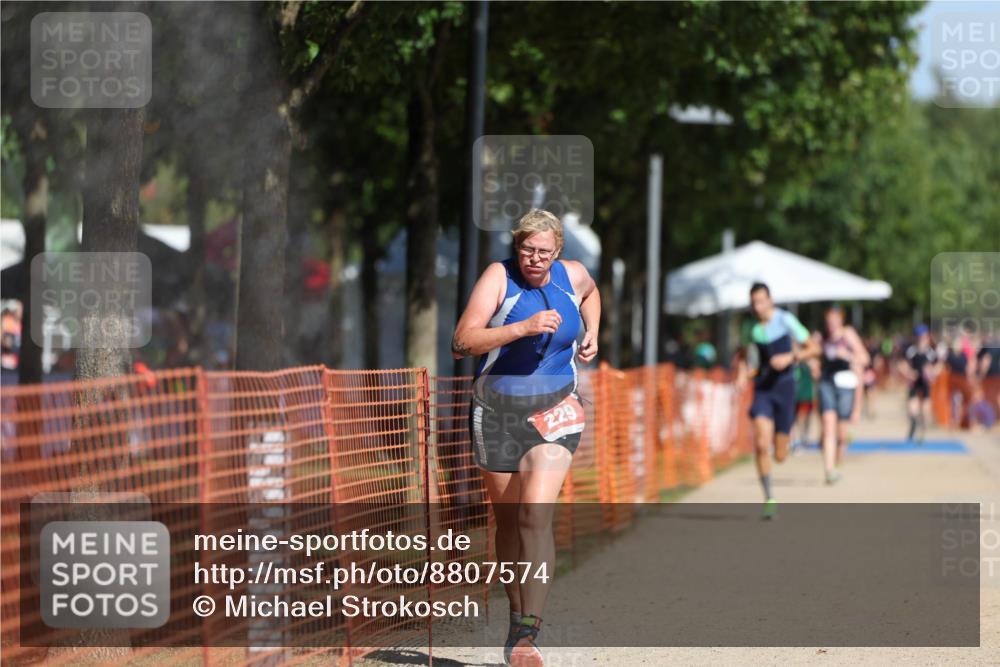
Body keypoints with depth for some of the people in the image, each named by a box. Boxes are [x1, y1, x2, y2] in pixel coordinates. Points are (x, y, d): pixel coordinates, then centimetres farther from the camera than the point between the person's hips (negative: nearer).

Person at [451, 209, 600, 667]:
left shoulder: (572, 276, 3)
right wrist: (523, 327, -27)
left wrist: (591, 334, 15)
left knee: (537, 514, -18)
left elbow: (590, 293, 31)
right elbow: (462, 342, -19)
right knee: (508, 520, 9)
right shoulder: (499, 277, -8)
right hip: (498, 410, 0)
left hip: (554, 410, 0)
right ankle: (517, 619, 28)